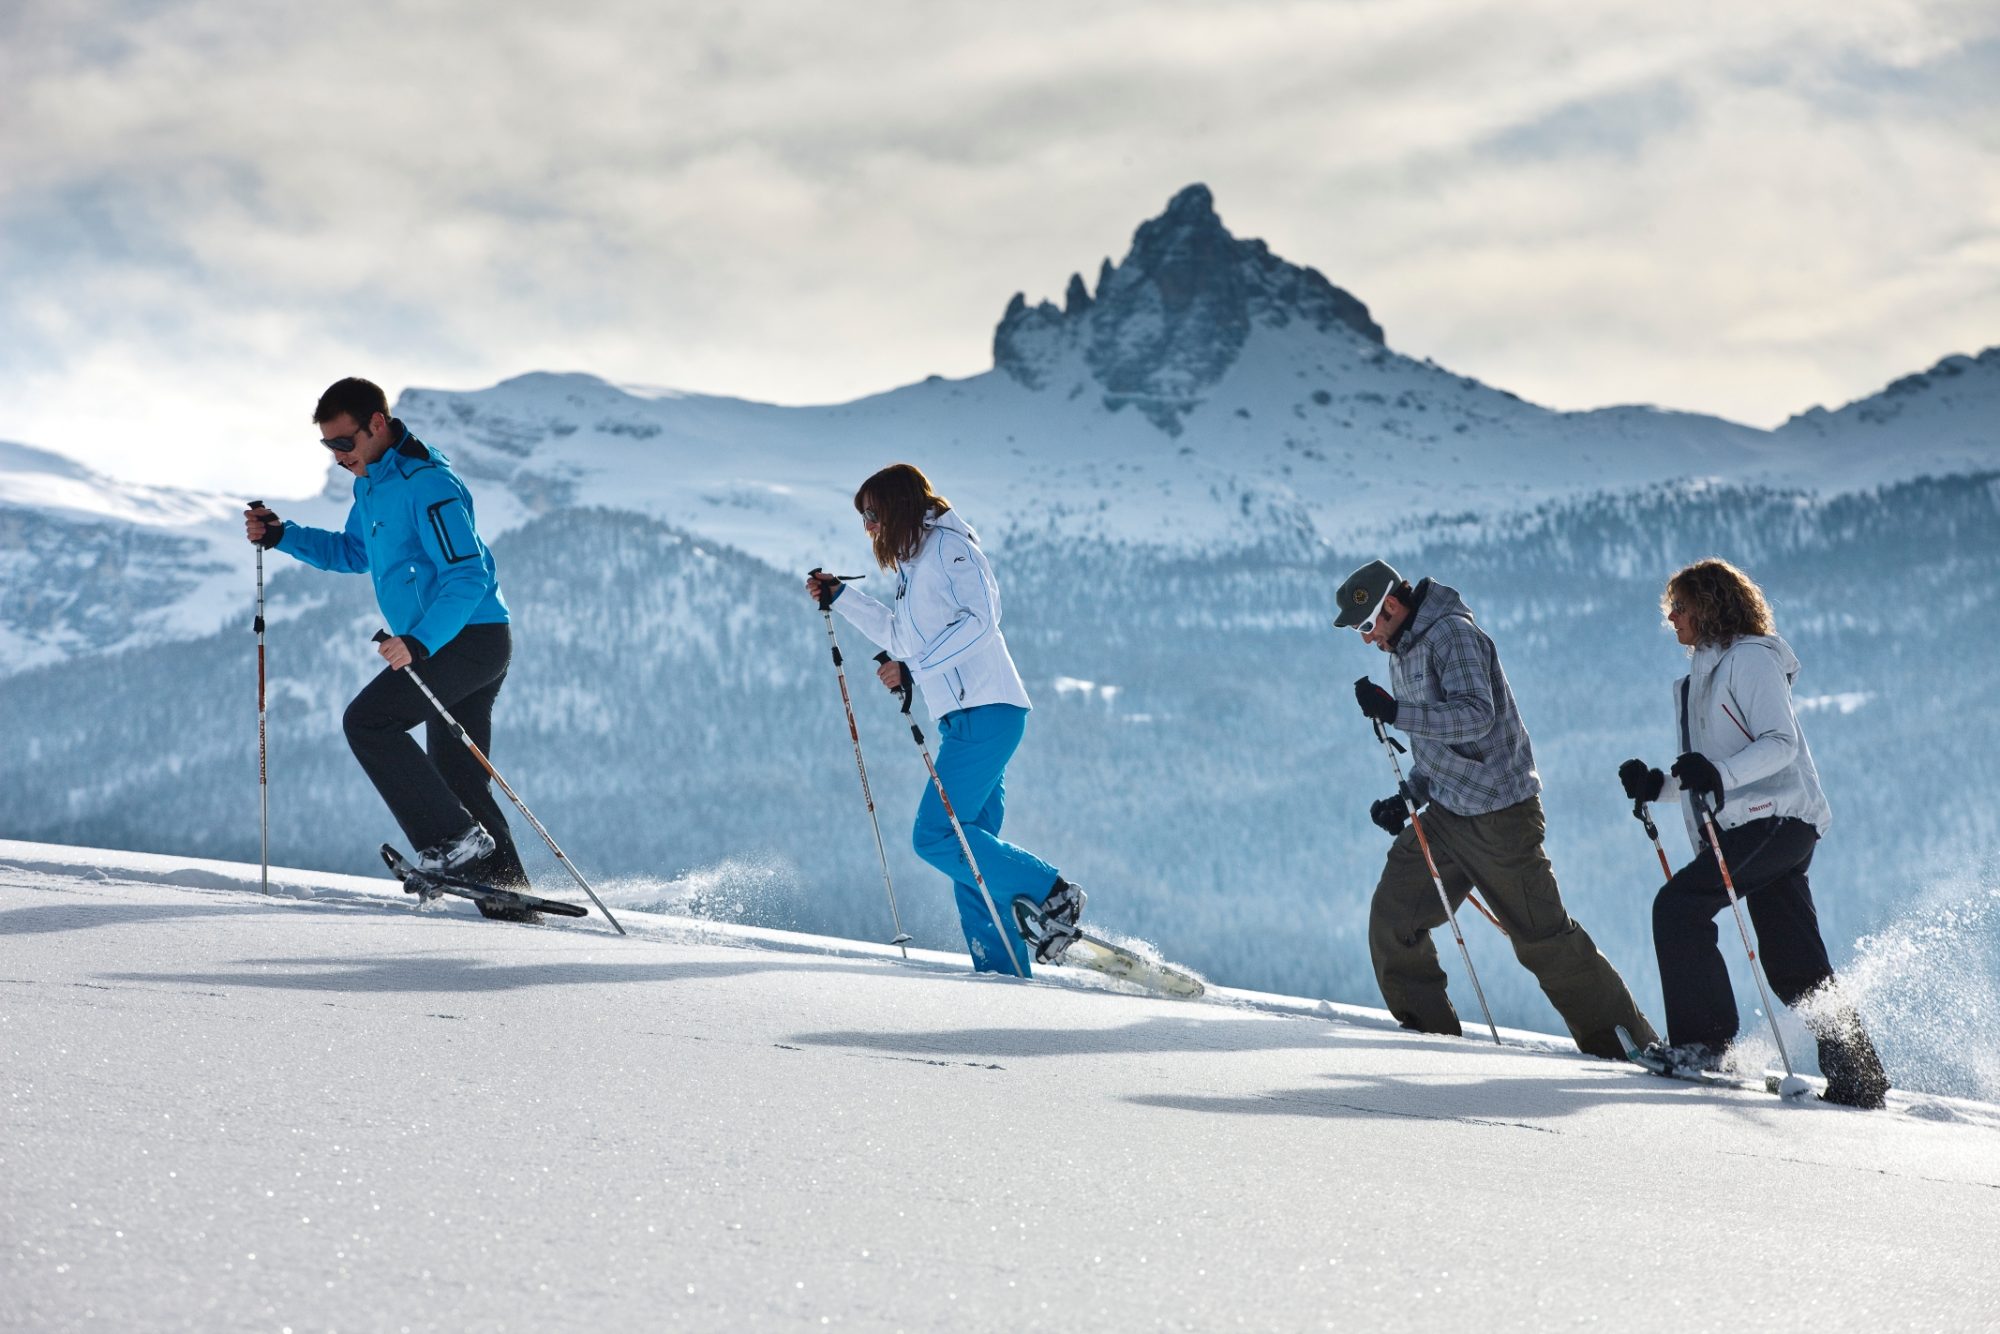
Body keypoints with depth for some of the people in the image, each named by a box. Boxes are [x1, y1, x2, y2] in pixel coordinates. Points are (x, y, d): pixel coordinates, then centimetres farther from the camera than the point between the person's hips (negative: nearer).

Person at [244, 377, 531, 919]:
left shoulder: (426, 484, -18)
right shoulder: (372, 482, 13)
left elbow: (468, 576, -24)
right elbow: (355, 553, 31)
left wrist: (419, 642, -35)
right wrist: (282, 536, 17)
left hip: (469, 636, -10)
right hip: (441, 643, 10)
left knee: (367, 721, -16)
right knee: (459, 779, 9)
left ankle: (455, 840, -17)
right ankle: (508, 894, 9)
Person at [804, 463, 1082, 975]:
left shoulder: (946, 545, -6)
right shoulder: (916, 562, 23)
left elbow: (981, 620, -19)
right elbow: (902, 635, 36)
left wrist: (913, 669, -20)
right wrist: (842, 598, 31)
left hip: (985, 712, -10)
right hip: (968, 720, 10)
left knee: (936, 835, -15)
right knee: (969, 844, 4)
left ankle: (1050, 893, -13)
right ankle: (1003, 966, 0)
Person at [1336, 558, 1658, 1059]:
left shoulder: (1451, 634, -15)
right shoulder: (1402, 653, 14)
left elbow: (1476, 716, -29)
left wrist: (1395, 713, -32)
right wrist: (1409, 798, 9)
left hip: (1499, 815, -9)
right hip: (1445, 812, 9)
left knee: (1543, 937, -5)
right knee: (1392, 914, 0)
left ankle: (1628, 1045, 3)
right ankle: (1427, 1029, 12)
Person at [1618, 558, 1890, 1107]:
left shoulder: (1751, 658, -5)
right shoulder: (1703, 676, 24)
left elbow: (1781, 743, -16)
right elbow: (1713, 776, 26)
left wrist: (1718, 773, -31)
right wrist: (1657, 786, 10)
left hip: (1775, 817, -10)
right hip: (1745, 828, 10)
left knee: (1679, 905, -16)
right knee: (1794, 966, 4)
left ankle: (1701, 1039, -13)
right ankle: (1857, 1077, 3)